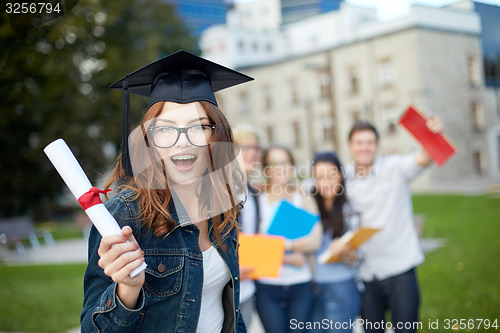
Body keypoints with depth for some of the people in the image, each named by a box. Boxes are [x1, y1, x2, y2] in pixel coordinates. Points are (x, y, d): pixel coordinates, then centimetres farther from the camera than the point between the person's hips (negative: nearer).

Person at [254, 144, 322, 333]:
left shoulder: (305, 201, 9)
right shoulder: (257, 202, 2)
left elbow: (315, 242, -4)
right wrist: (288, 259, -10)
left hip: (301, 287, 2)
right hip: (268, 287, -2)